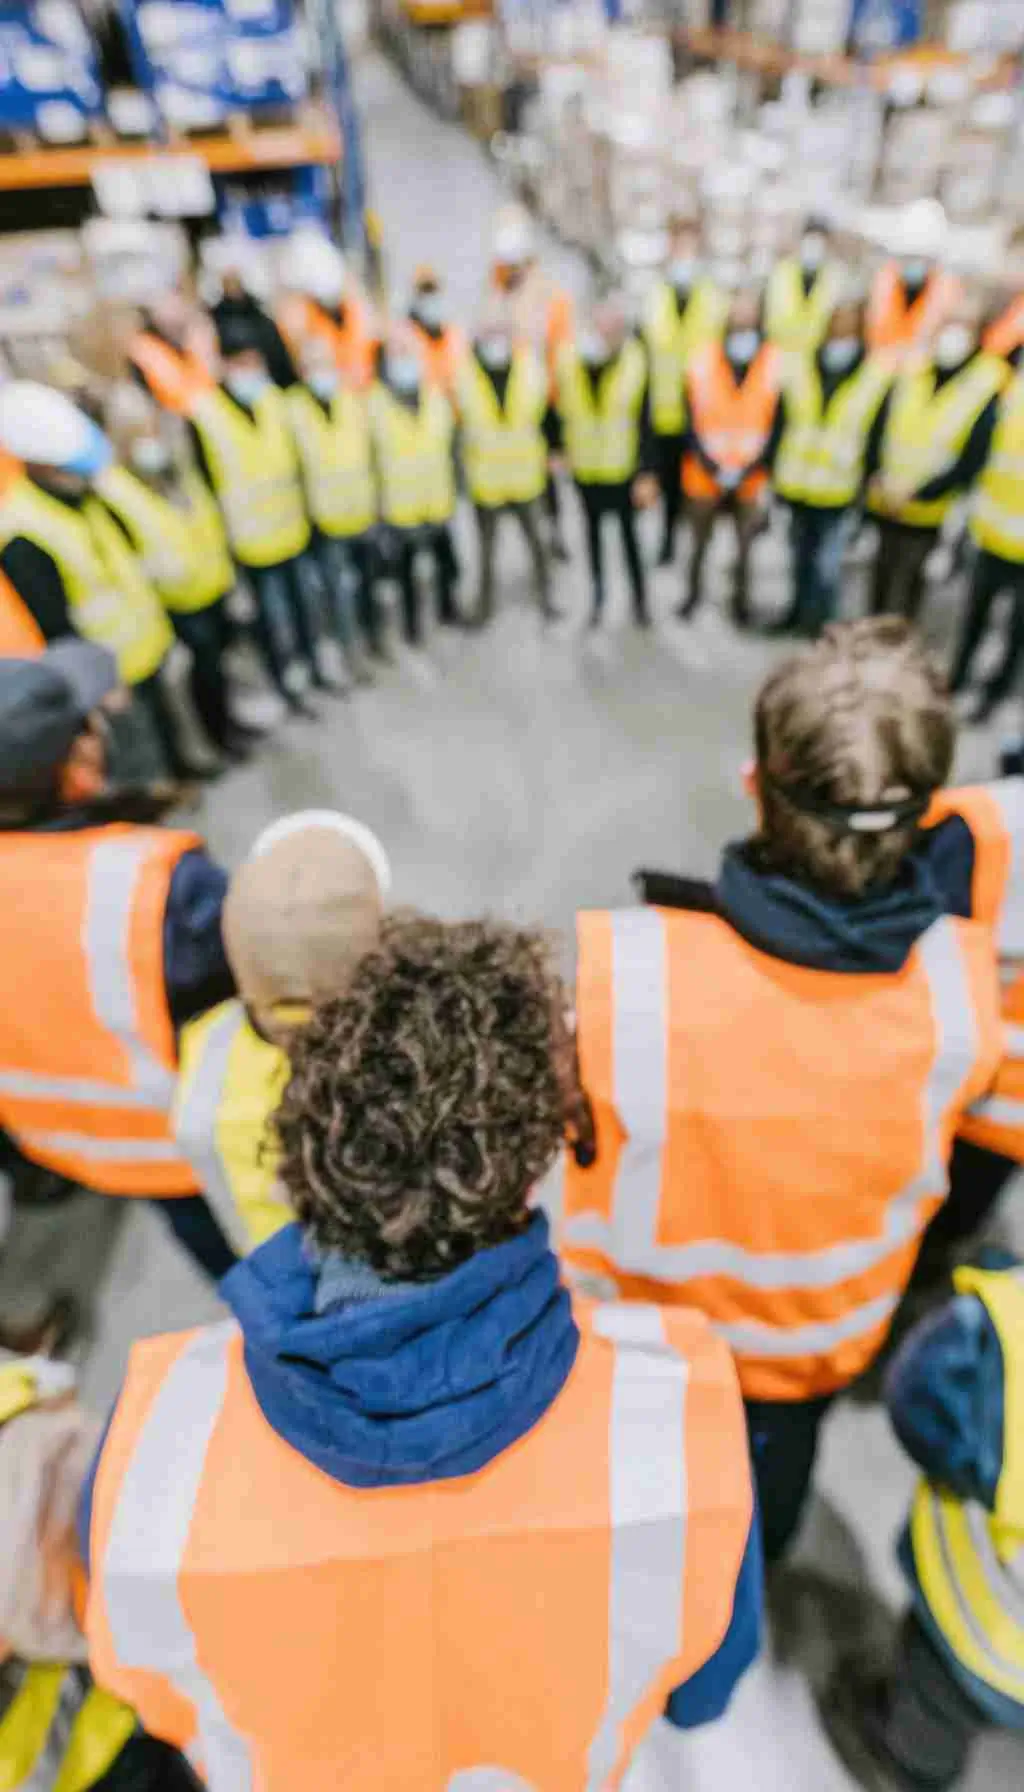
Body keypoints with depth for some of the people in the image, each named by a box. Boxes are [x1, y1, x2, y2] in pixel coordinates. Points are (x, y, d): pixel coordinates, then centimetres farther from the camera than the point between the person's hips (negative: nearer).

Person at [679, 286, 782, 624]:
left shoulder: (776, 364, -8)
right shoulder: (702, 361, -8)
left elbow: (777, 425, -5)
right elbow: (691, 422, -5)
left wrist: (752, 468, -15)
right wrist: (713, 466, -14)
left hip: (751, 477, 0)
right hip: (704, 473, 0)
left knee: (744, 545, 10)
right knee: (700, 542, 16)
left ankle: (740, 597, 31)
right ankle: (693, 593, 38)